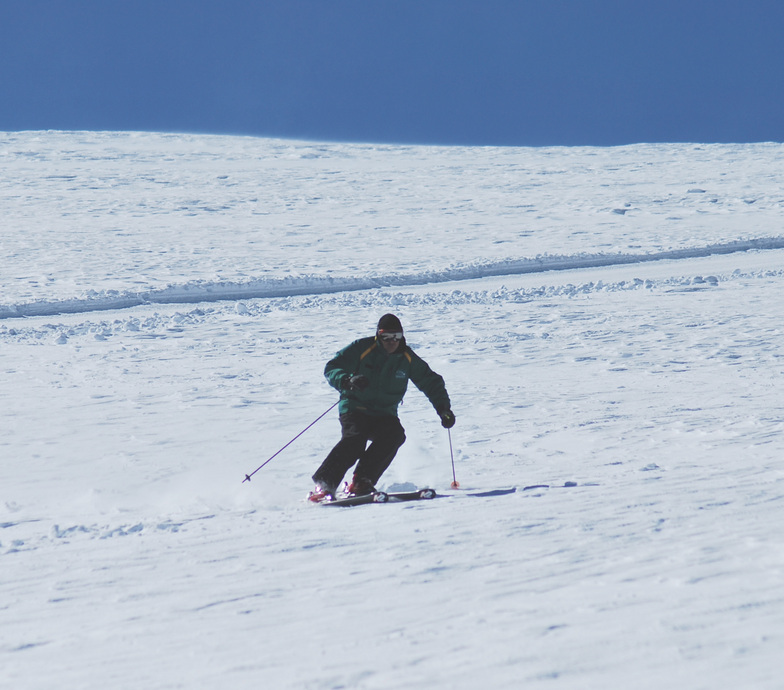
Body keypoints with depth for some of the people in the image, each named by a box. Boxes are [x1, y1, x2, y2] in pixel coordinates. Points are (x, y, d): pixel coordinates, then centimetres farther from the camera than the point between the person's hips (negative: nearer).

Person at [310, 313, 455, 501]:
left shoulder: (408, 358, 4)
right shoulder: (361, 348, -7)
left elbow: (431, 382, 14)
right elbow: (332, 368, -9)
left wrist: (443, 408, 0)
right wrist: (347, 381, -31)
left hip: (384, 414, 3)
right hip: (355, 408, -3)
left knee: (395, 434, -27)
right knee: (354, 440, -30)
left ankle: (362, 482, -24)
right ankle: (324, 485, -25)